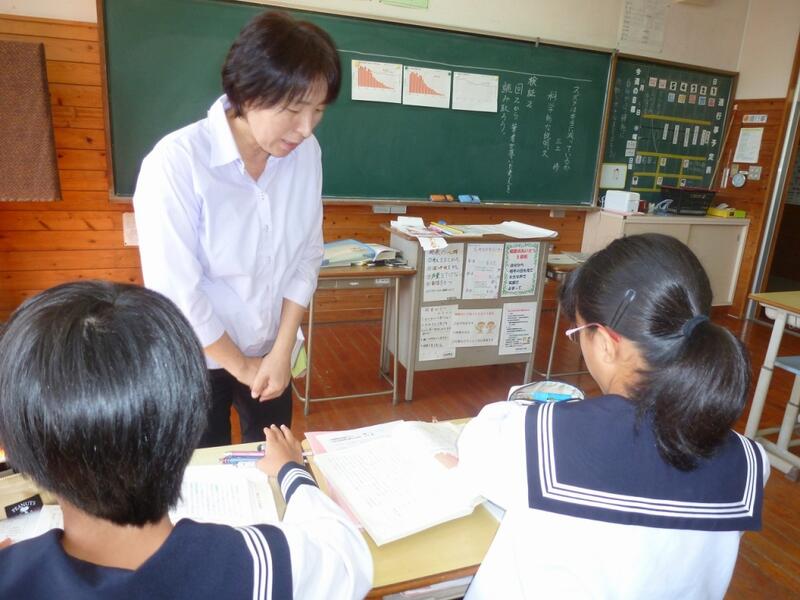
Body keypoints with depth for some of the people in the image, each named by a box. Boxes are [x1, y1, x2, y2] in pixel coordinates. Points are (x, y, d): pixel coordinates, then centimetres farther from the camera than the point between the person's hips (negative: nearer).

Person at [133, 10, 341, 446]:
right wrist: (240, 366, -10)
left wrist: (281, 351, -8)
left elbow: (307, 256, -4)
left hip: (270, 353, 4)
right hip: (197, 360, -3)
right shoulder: (177, 162, -25)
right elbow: (175, 292, -22)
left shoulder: (306, 154, -12)